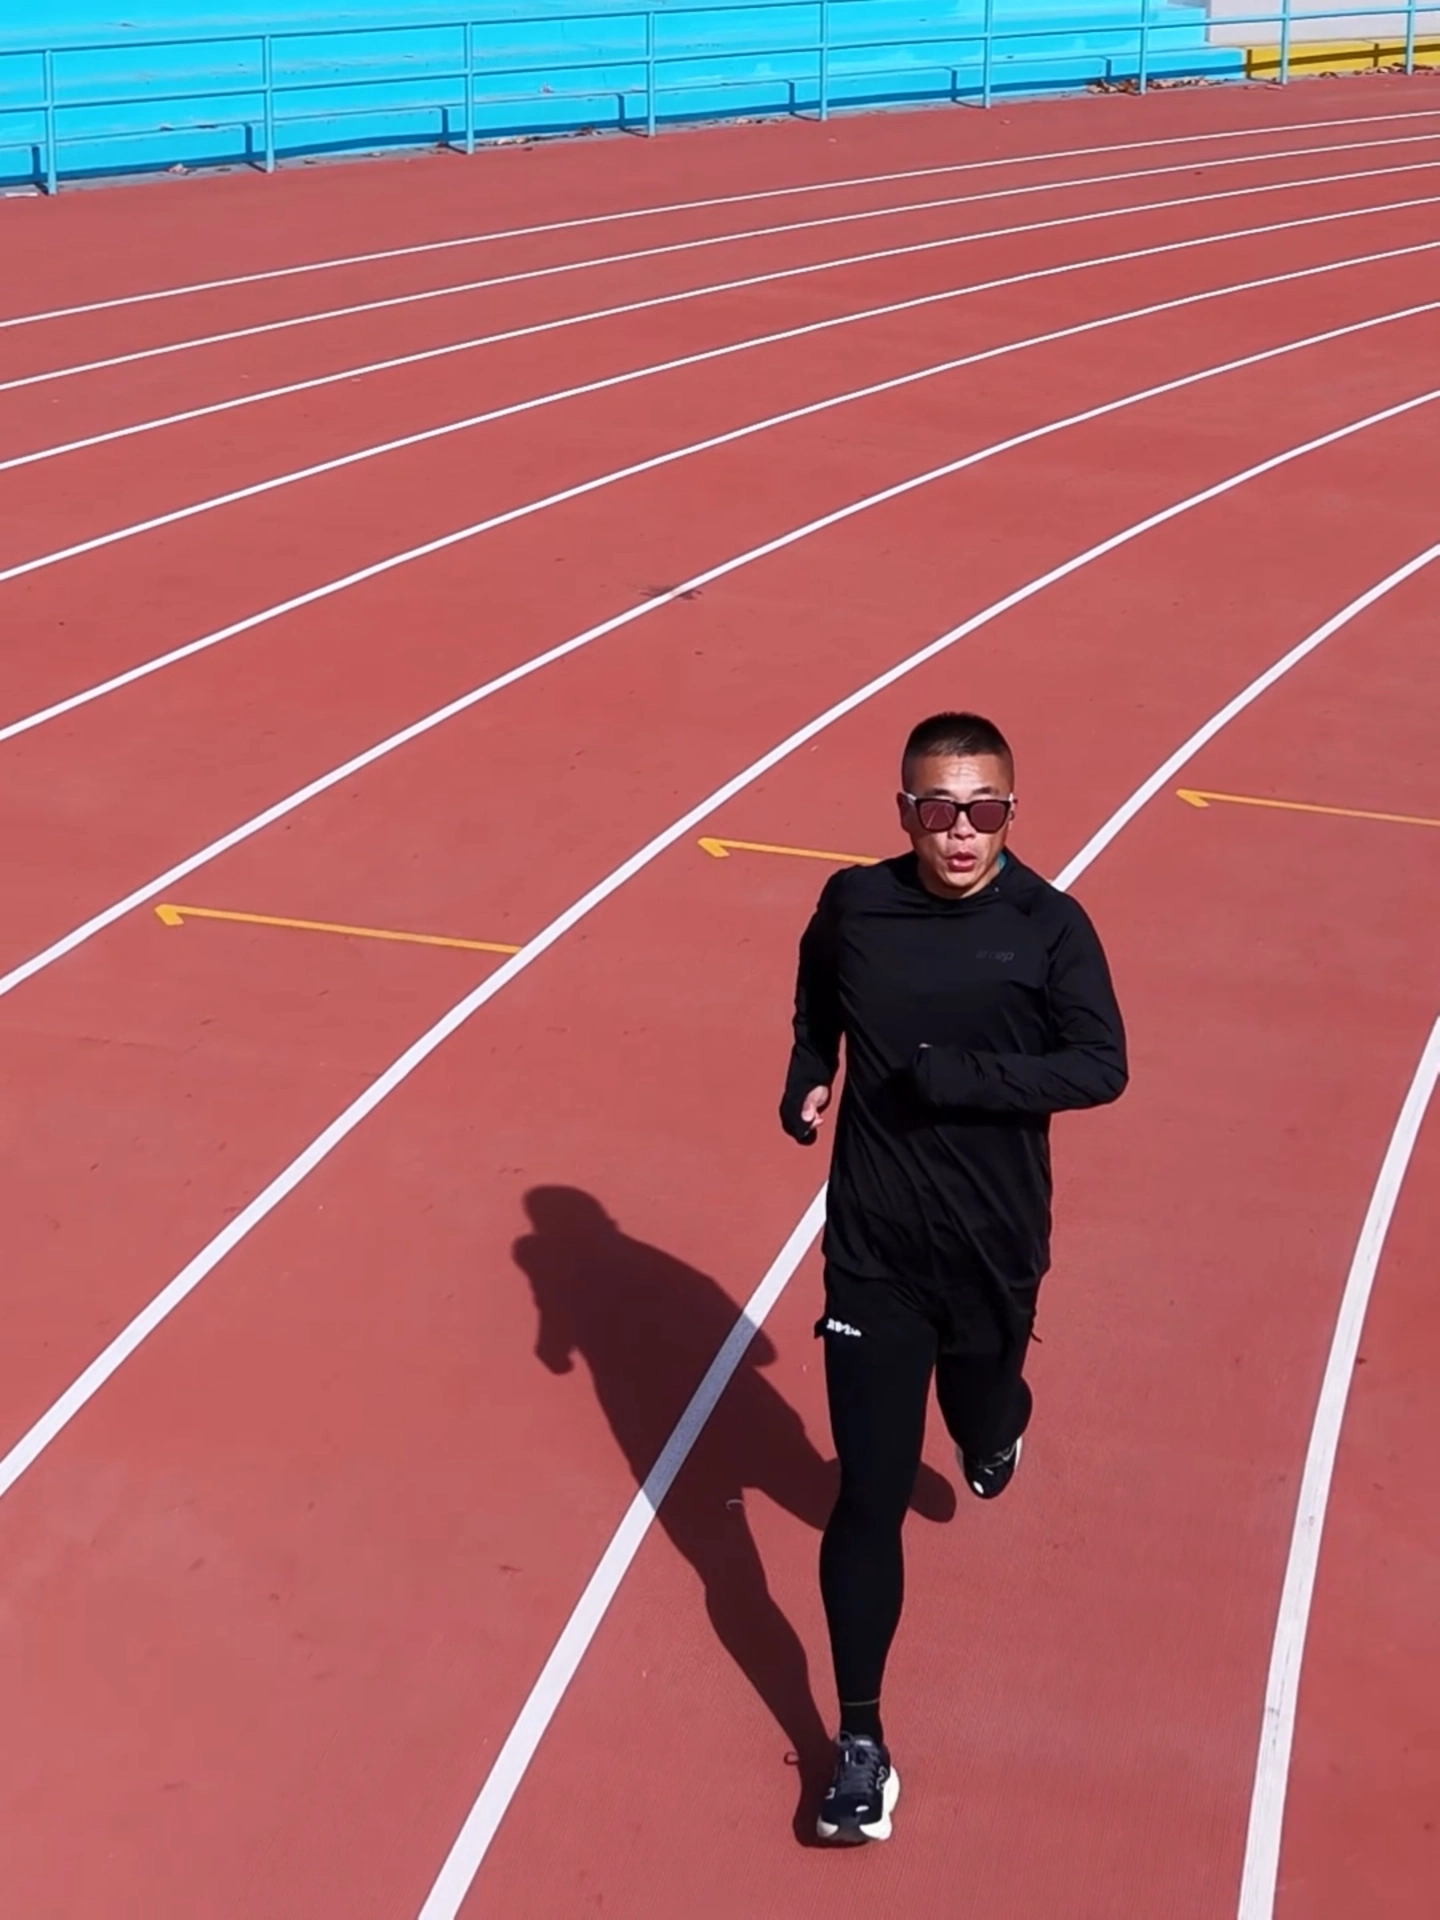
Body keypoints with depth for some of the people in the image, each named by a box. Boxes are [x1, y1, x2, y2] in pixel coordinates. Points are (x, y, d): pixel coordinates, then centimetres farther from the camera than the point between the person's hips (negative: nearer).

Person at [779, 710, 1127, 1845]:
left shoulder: (1050, 927, -11)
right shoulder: (854, 906, -5)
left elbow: (1102, 1068, -14)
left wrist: (954, 1076, -24)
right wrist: (807, 1079, -3)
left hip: (994, 1252, 0)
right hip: (873, 1249, 0)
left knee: (984, 1443, 24)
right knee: (870, 1495, -4)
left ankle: (995, 1422, 65)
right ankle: (861, 1744, 6)